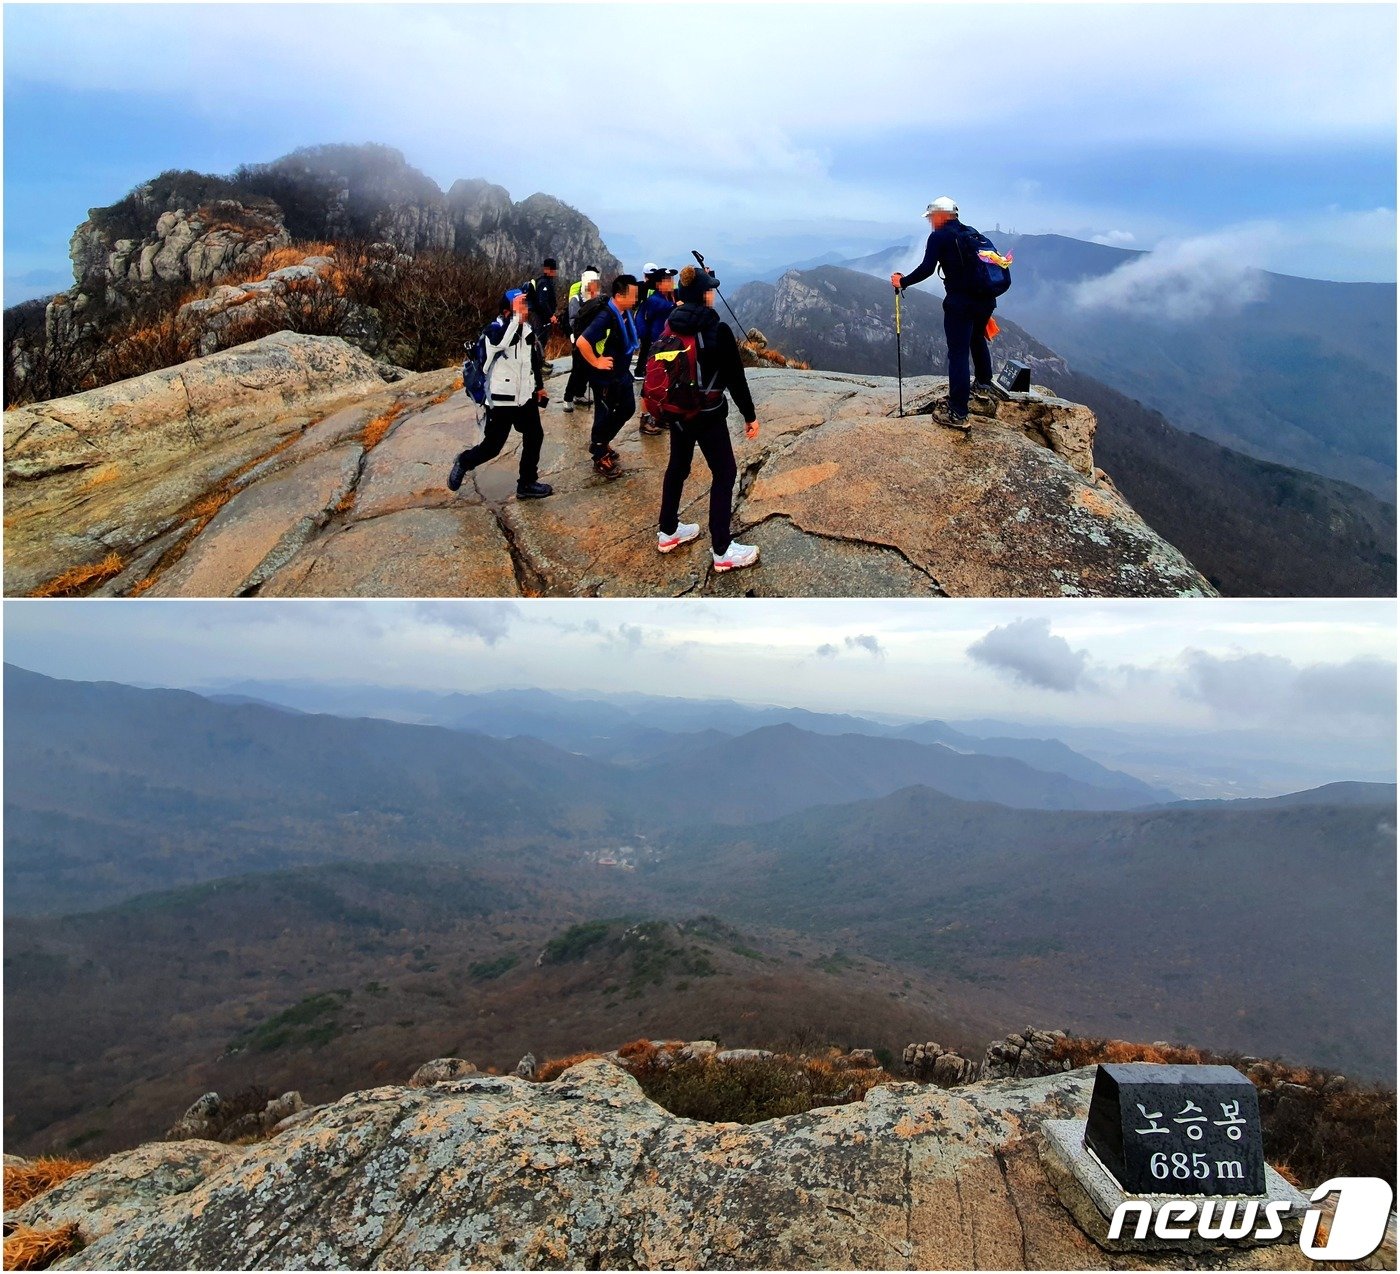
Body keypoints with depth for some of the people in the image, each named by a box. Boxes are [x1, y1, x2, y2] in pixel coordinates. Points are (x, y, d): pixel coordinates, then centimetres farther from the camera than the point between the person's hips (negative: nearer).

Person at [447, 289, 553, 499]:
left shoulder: (528, 329, 4)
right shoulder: (495, 329, -16)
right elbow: (500, 343, -42)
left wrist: (540, 386, 23)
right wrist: (516, 316, -42)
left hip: (525, 396, 6)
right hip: (501, 400, -6)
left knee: (534, 437, 9)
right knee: (492, 446, 1)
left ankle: (527, 484, 22)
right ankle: (464, 462, 30)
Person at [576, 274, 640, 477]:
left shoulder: (625, 312, -1)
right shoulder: (606, 317, -26)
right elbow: (581, 342, -33)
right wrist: (596, 362, -24)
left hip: (623, 373, 9)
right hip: (606, 377, -9)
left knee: (627, 408, 20)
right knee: (604, 415, 4)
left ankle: (601, 441, 38)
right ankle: (600, 458, 20)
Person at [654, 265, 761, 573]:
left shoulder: (670, 326, 0)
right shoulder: (718, 330, -18)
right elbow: (735, 377, -15)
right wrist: (750, 416, -5)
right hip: (707, 414, -7)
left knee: (678, 466, 21)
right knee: (724, 473, 3)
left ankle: (667, 532, 34)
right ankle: (722, 551, 4)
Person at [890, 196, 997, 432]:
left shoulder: (939, 237, -2)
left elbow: (926, 269, -11)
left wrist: (902, 282, 4)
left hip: (960, 302, -7)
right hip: (987, 298, 7)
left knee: (958, 354, -6)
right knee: (977, 338, 33)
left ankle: (958, 414, -10)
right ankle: (984, 384, 49)